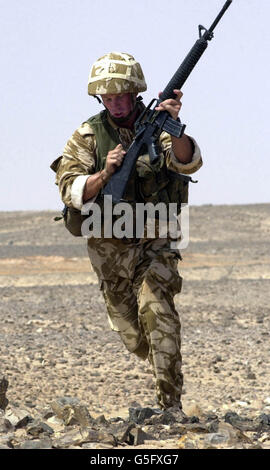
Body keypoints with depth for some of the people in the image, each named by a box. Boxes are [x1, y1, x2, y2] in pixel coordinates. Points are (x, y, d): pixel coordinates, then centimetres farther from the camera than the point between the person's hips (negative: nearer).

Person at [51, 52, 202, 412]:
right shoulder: (87, 135, -4)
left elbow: (188, 163, -26)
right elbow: (70, 191, -12)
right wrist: (105, 175, -30)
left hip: (154, 243, -2)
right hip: (108, 247, 2)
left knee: (155, 309, -24)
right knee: (132, 335, 12)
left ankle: (170, 405, -22)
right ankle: (165, 369, 44)